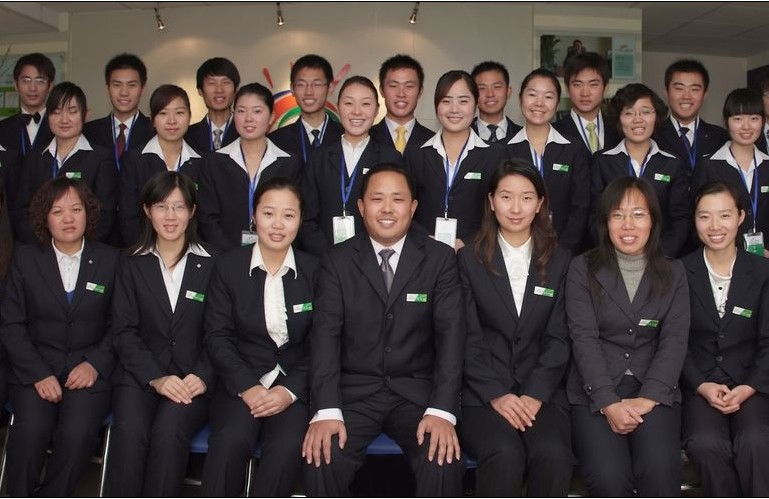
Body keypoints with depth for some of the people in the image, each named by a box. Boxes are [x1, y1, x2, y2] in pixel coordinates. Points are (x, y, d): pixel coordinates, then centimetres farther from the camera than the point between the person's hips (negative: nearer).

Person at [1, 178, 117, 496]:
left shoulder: (109, 260, 5)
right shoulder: (26, 260, 7)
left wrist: (94, 364, -11)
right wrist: (38, 373, -10)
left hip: (88, 369, -1)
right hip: (36, 367, 1)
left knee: (77, 434, -26)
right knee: (31, 429, -26)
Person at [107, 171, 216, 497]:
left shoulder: (211, 263, 5)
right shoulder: (132, 264, 10)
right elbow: (124, 330, 4)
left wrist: (202, 377, -13)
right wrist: (155, 378, -11)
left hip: (194, 379, -1)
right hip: (141, 373, 2)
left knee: (169, 431, -30)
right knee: (130, 431, -28)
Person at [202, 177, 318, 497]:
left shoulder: (314, 271, 4)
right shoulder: (229, 267, 4)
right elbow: (217, 337, 1)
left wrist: (291, 390, -12)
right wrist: (248, 387, -13)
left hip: (294, 383, 0)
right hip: (241, 380, 0)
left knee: (289, 446, -30)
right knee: (231, 439, -30)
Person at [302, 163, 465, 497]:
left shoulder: (440, 259, 3)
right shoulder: (337, 261, 4)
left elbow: (450, 333, -5)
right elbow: (325, 334, -5)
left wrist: (442, 410, -19)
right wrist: (327, 411, -19)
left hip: (417, 393, 0)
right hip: (354, 393, 1)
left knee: (444, 461, -26)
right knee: (321, 457, -25)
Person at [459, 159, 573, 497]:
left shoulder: (560, 261, 11)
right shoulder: (469, 259, 7)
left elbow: (559, 338, 5)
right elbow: (468, 338, 0)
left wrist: (535, 395, -9)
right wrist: (496, 395, -12)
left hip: (542, 391, 2)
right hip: (483, 392, -1)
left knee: (553, 455, -28)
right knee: (504, 455, -30)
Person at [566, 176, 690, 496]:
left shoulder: (673, 273, 10)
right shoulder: (582, 269, 3)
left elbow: (675, 341, 1)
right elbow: (584, 338, -5)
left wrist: (646, 399, -13)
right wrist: (608, 403, -16)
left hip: (654, 390, 2)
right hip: (595, 392, -1)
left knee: (660, 467, -27)